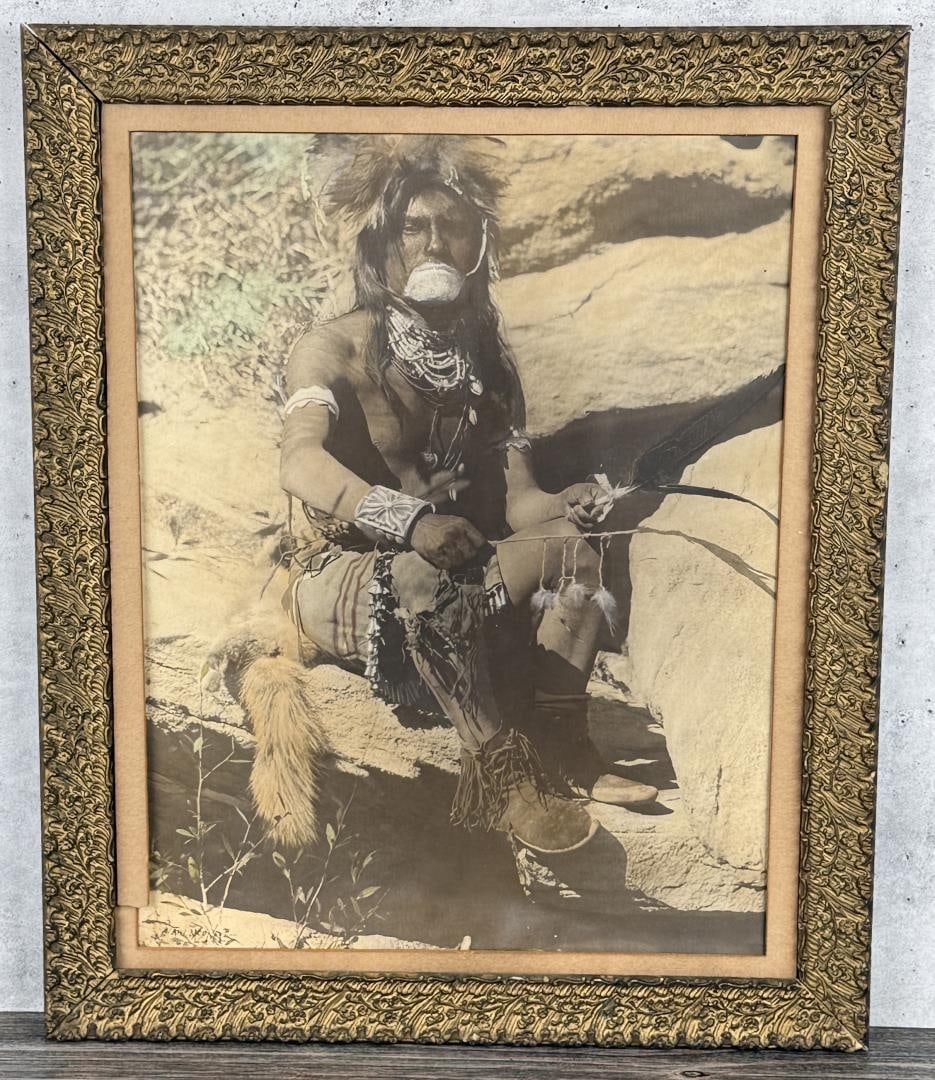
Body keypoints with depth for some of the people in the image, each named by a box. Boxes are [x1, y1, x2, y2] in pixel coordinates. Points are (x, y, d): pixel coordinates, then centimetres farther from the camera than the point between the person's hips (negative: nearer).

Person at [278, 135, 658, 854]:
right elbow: (302, 466, -29)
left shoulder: (489, 363, 7)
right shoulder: (337, 347, -9)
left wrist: (577, 506, -24)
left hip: (441, 578, 5)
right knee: (425, 579, -37)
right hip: (342, 583, -5)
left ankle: (562, 748, -18)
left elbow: (516, 502, -2)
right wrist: (410, 523, -45)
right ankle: (502, 777, -27)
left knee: (575, 542, -16)